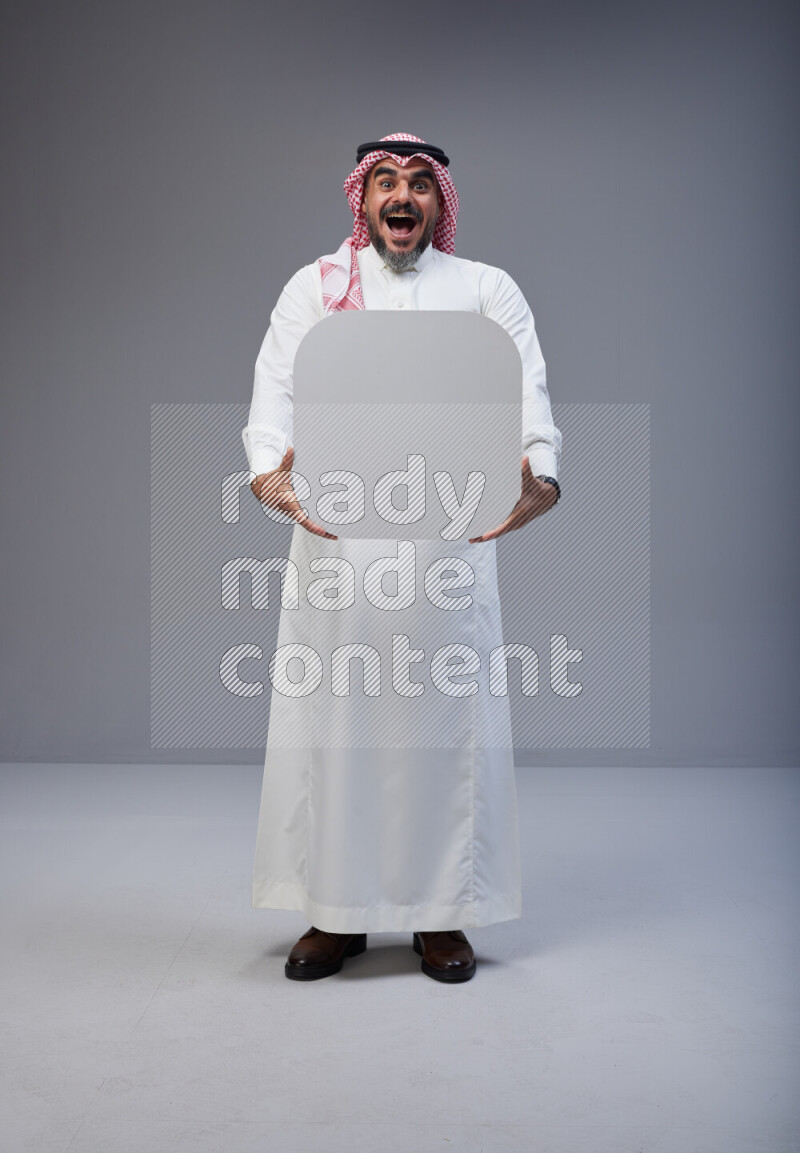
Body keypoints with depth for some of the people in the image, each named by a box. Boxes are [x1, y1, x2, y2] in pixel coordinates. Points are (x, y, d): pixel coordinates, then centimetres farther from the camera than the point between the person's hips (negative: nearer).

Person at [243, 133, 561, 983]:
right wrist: (268, 472, -21)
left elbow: (527, 392, -2)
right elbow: (276, 388, 0)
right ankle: (335, 911, 16)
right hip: (336, 530, 1)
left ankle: (442, 913, 15)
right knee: (332, 712, 3)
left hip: (451, 532, 0)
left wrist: (539, 475, -23)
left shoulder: (488, 290, 12)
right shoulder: (314, 286, 13)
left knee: (447, 715, 2)